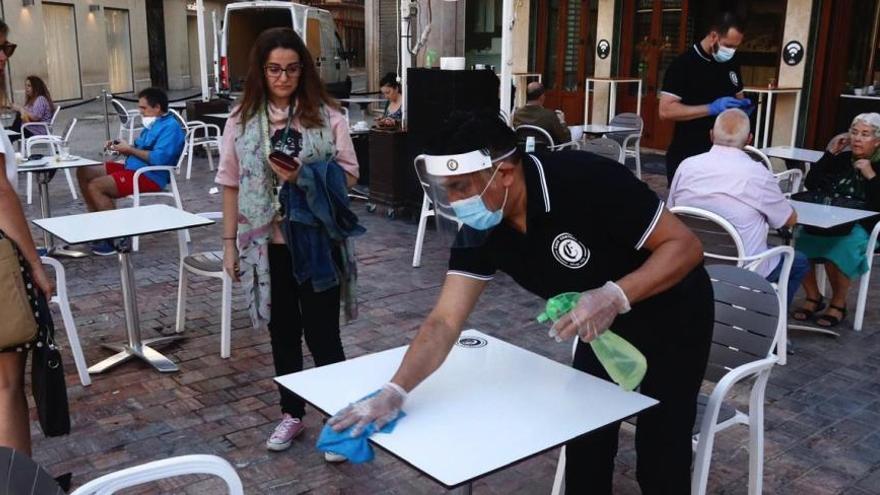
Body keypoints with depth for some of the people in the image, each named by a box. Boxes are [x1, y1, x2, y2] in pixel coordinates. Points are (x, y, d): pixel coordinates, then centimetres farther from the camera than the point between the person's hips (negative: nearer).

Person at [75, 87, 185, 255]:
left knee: (95, 186, -23)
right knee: (84, 172, 9)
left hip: (150, 177, -11)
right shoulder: (154, 124, 18)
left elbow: (158, 158, -26)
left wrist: (130, 149, -16)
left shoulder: (170, 127, -14)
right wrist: (121, 147, 6)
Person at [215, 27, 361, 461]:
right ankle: (291, 413, 31)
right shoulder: (242, 119, 3)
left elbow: (348, 176, -3)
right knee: (283, 331, 15)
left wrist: (303, 178, -20)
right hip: (266, 243, 3)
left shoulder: (327, 115, -4)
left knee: (321, 333, 1)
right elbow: (231, 184, 5)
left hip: (316, 241, -3)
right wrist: (230, 242, 2)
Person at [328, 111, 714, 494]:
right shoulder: (478, 231, -17)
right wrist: (394, 391, -31)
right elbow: (445, 322, -19)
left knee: (659, 452, 0)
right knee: (585, 441, 11)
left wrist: (616, 296, -43)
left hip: (671, 315, -5)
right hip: (603, 323, 5)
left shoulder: (588, 181, -35)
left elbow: (685, 246, -29)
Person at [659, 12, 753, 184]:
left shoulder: (731, 64, 9)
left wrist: (743, 106, -1)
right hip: (688, 157, -6)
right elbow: (666, 110, -17)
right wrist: (711, 109, -23)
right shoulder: (683, 64, -10)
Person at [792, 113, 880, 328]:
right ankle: (813, 297, -7)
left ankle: (838, 304, -11)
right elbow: (810, 184, 7)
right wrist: (830, 153, 5)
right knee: (799, 236, -25)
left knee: (838, 248, -35)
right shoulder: (842, 159, 16)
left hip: (862, 227, -4)